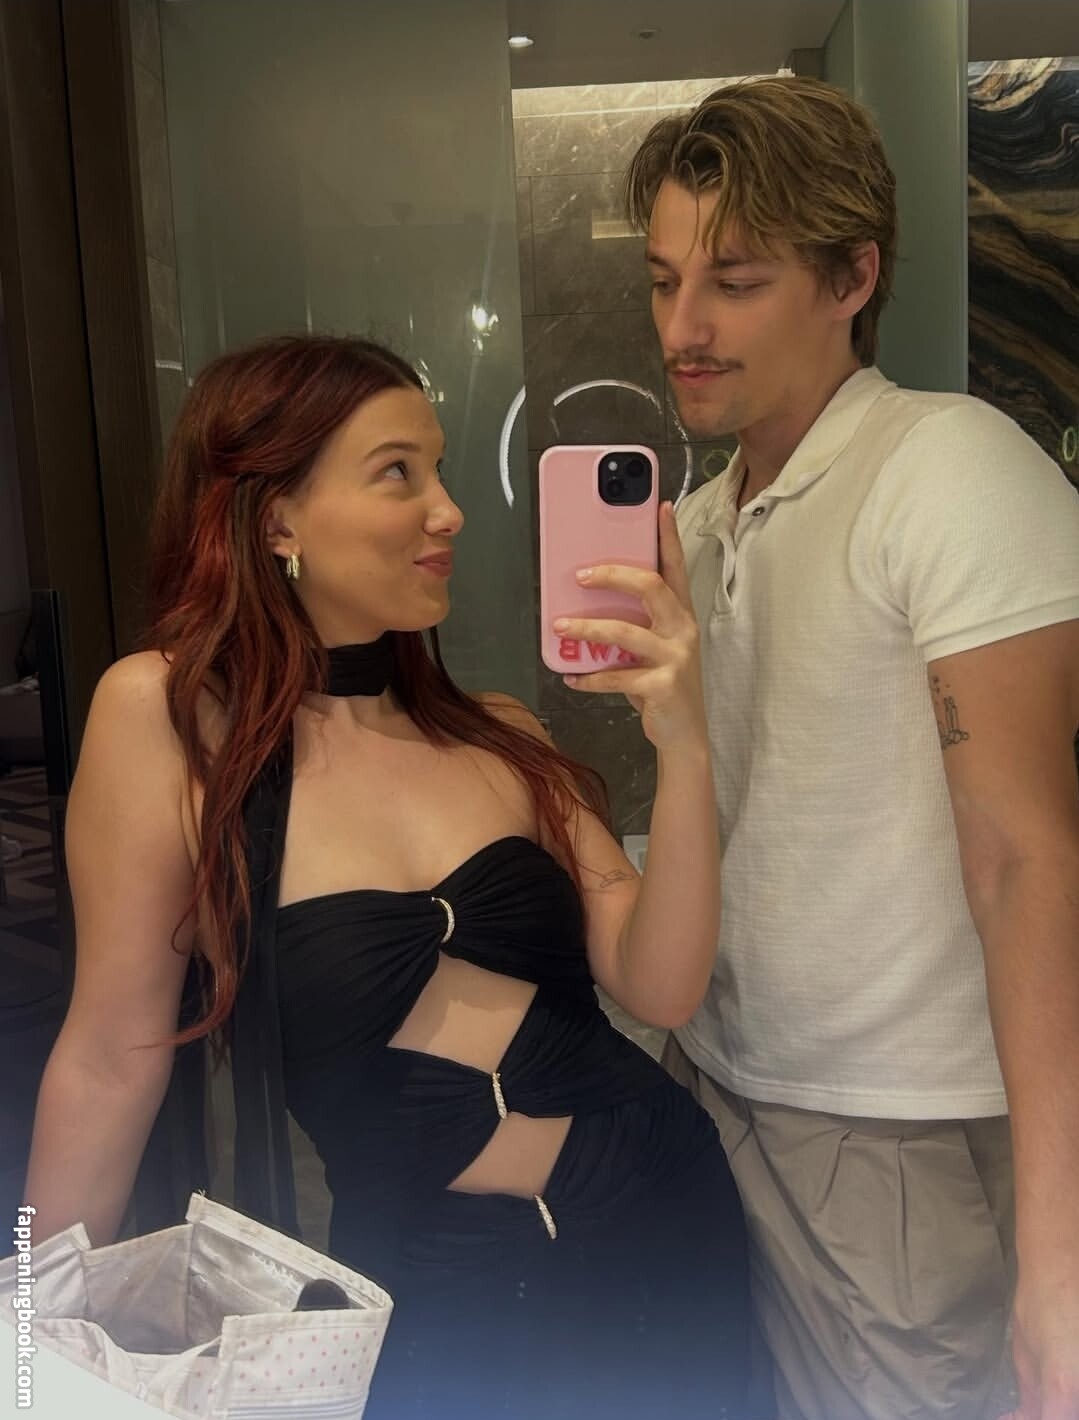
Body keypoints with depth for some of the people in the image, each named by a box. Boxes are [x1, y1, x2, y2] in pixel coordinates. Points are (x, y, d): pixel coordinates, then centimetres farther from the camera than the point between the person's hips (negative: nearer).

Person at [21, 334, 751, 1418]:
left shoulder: (500, 733, -1)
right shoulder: (166, 712, -14)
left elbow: (659, 987, -8)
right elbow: (112, 1055, -8)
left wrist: (682, 746, -22)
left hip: (661, 1220, 5)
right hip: (440, 1289, -4)